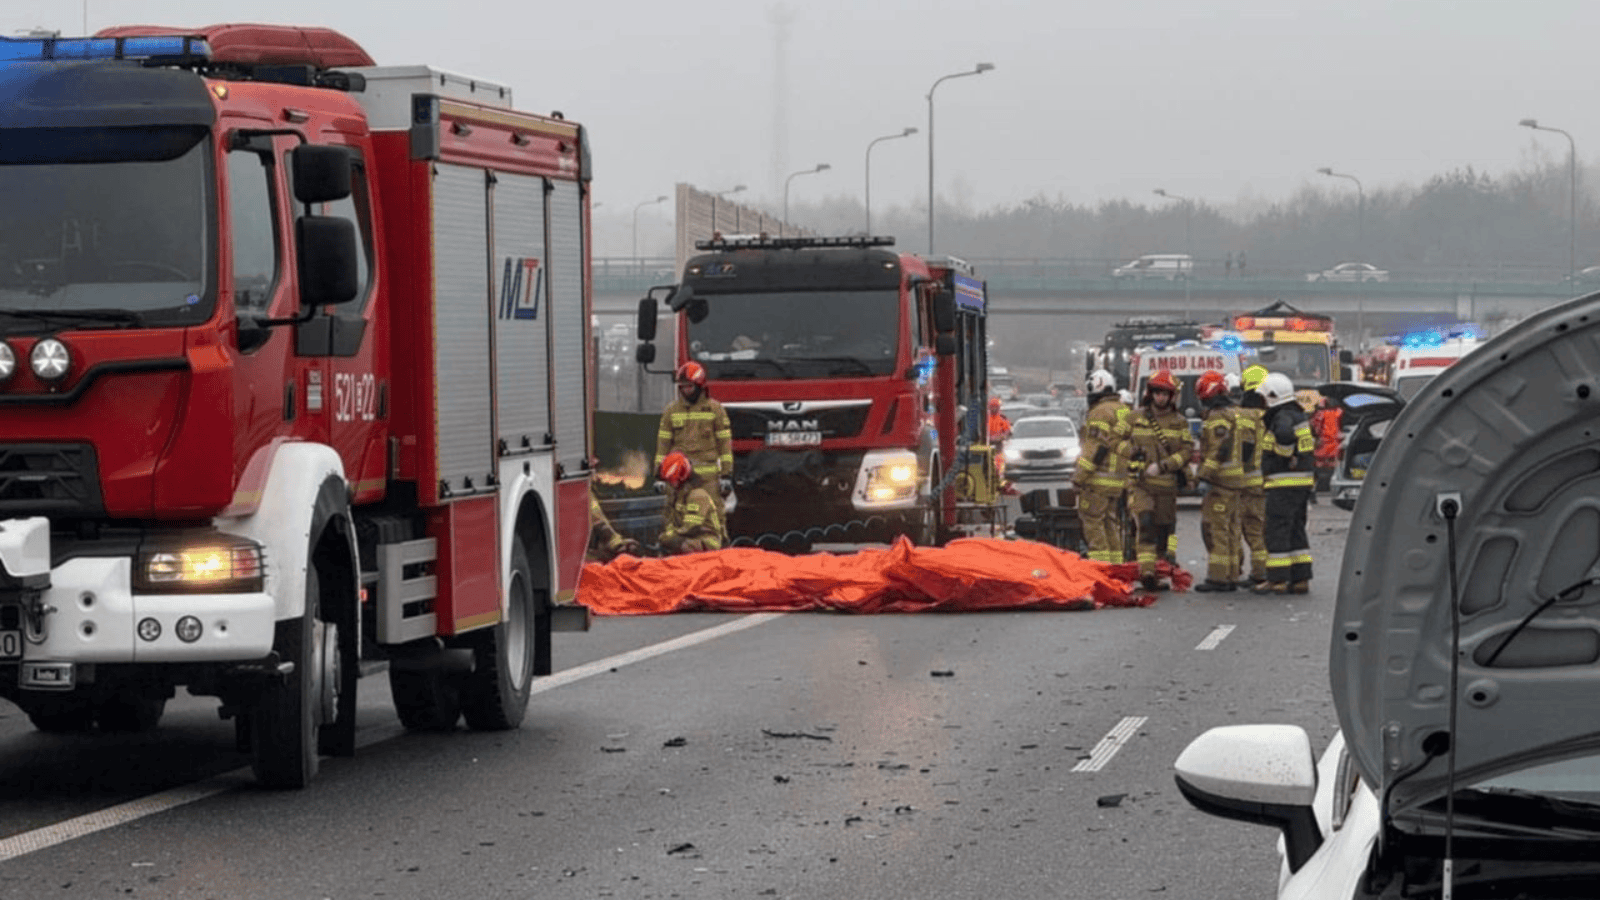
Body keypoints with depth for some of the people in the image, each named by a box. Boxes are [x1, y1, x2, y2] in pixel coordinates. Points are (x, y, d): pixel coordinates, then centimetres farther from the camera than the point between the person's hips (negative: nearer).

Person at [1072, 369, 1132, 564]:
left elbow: (1097, 446, -18)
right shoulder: (1123, 410, 17)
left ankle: (1100, 561, -10)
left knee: (1092, 520, -6)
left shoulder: (1100, 412, -12)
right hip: (1118, 478, 9)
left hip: (1099, 478, -9)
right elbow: (1129, 444, 21)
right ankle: (1115, 563, 15)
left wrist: (1080, 474, -16)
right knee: (1111, 522, 14)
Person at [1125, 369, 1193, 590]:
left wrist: (1162, 466, -14)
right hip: (1139, 483, -2)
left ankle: (1155, 575, 20)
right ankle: (1146, 571, -30)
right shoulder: (1136, 418, 7)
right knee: (1145, 524, -22)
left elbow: (1187, 451, -2)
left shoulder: (1179, 422, 8)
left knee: (1163, 531, 7)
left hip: (1167, 486, 2)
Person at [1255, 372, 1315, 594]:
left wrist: (1287, 455, -21)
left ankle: (1277, 579, -5)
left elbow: (1285, 434, -36)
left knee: (1277, 531, -5)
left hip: (1284, 482, -10)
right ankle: (1301, 578, 13)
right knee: (1296, 530, 13)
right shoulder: (1298, 415, 16)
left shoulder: (1283, 416, -15)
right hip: (1302, 480, 10)